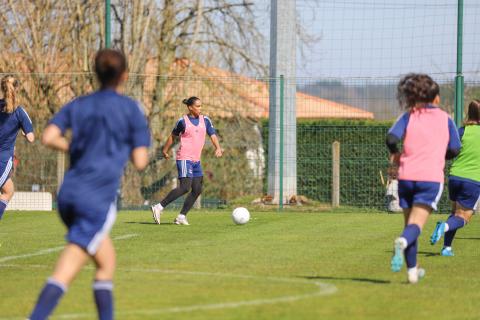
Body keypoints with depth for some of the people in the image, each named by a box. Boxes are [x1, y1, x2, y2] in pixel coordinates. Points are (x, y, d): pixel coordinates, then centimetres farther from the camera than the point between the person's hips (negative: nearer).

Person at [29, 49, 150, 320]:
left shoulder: (78, 105, 12)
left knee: (107, 262, 23)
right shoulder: (131, 109, 0)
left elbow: (49, 137, -4)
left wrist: (73, 148, 14)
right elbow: (140, 162, -3)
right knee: (64, 275, -12)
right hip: (98, 199, -6)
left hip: (68, 195, 6)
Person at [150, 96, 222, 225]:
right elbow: (172, 136, 9)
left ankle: (181, 217, 7)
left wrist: (218, 148, -14)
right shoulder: (183, 121, -4)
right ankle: (159, 207, -15)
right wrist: (165, 150, 15)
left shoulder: (205, 120, 9)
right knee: (185, 187, -19)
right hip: (184, 158, -7)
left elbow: (212, 135, 4)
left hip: (196, 160, 7)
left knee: (197, 190, 1)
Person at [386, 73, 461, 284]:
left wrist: (395, 154, 10)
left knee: (409, 224, 14)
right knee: (416, 224, -12)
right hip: (431, 178, -2)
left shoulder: (409, 116, 5)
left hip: (407, 176, 2)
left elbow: (391, 138, -10)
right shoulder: (445, 119, 7)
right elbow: (454, 150, 7)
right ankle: (403, 242, -45)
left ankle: (412, 271, 18)